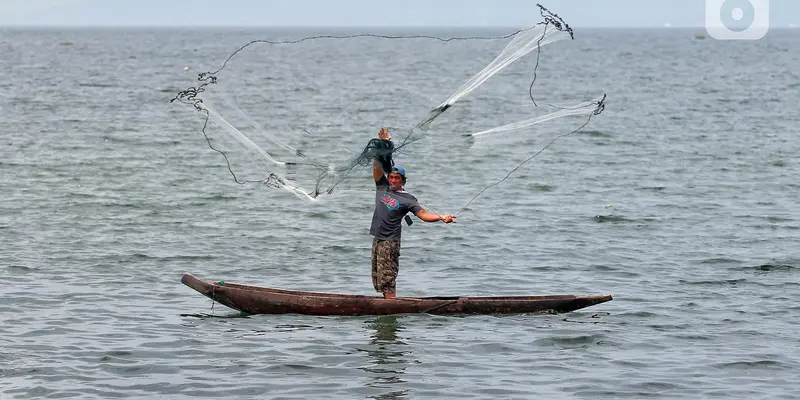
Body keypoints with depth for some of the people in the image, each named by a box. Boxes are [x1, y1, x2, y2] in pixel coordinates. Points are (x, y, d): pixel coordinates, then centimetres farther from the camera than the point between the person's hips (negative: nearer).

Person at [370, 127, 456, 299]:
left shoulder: (407, 199, -5)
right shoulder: (382, 186, 9)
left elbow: (423, 214, -11)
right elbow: (377, 165, 3)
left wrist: (441, 218, -26)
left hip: (390, 241, -6)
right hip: (377, 239, 6)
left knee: (387, 278, -10)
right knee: (377, 279, 9)